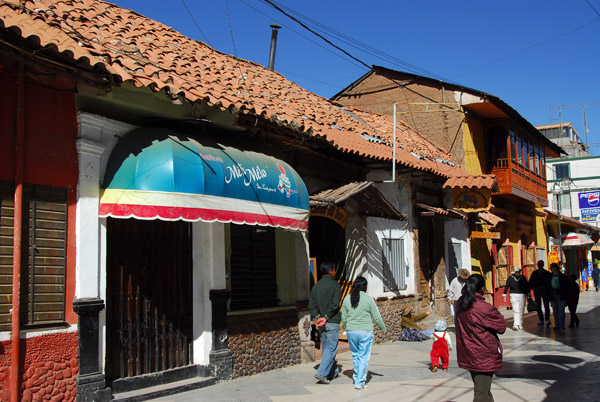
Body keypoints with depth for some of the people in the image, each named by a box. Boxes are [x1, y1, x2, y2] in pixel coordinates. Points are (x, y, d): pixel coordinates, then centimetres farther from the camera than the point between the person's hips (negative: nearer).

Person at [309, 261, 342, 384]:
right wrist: (326, 318, -12)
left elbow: (312, 305, 3)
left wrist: (318, 317, -5)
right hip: (333, 322, -6)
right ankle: (321, 373, -13)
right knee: (331, 348, -3)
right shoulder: (335, 285, -9)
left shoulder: (316, 286, 9)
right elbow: (334, 304, -18)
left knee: (326, 348, 15)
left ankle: (332, 372, 23)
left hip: (321, 324, 6)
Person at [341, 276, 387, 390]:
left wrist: (345, 328, 26)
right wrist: (384, 329, 12)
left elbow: (344, 317, 9)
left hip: (351, 331, 4)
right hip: (365, 332, -4)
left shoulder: (347, 299, 2)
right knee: (363, 356, 3)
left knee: (355, 355, 18)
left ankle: (357, 377, 29)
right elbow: (377, 317, -3)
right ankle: (359, 382, 1)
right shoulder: (368, 299, -8)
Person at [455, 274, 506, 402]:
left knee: (482, 389, 22)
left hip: (467, 353, 8)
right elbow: (502, 326, -11)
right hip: (484, 356, -7)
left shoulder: (460, 304, -1)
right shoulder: (484, 307, -23)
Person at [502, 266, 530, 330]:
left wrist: (528, 294, 12)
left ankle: (520, 324, 17)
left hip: (522, 295, 2)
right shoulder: (510, 278, 5)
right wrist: (504, 294, 5)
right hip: (513, 295, -2)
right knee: (516, 310, -12)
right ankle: (516, 324, -16)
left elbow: (527, 286, 13)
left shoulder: (523, 278, 8)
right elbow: (507, 286, 7)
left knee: (521, 311, 5)